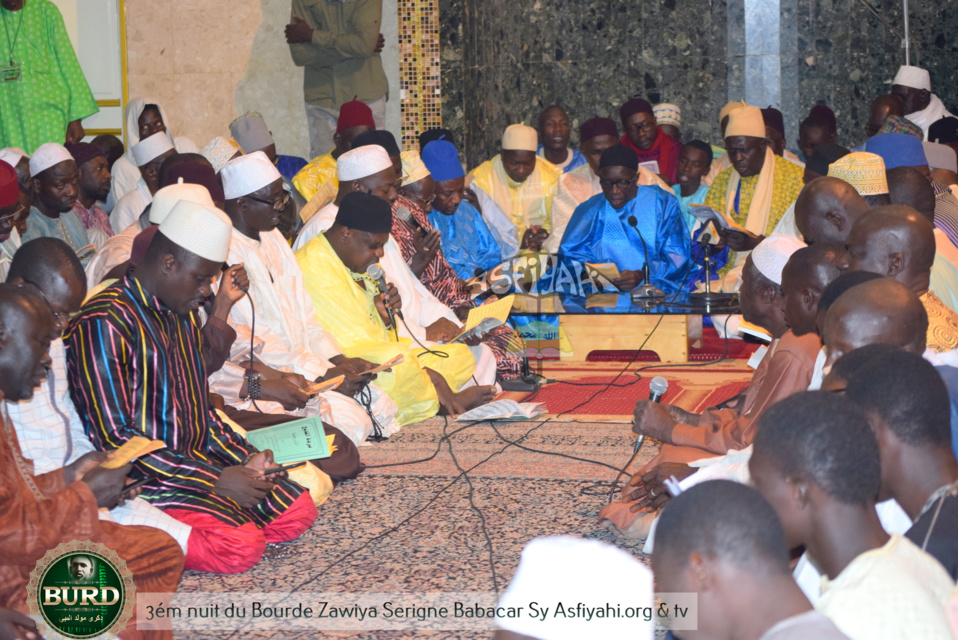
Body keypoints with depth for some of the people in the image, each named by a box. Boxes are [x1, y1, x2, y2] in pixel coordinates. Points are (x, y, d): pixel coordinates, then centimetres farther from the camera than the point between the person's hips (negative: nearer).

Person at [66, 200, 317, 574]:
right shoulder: (104, 324, -18)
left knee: (297, 512, -2)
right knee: (241, 546, -25)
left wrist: (243, 459, 1)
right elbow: (113, 439, -22)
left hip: (195, 460, 9)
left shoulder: (181, 315, 12)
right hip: (141, 478, -9)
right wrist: (214, 480, -21)